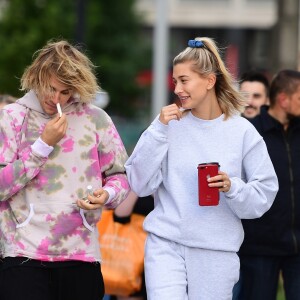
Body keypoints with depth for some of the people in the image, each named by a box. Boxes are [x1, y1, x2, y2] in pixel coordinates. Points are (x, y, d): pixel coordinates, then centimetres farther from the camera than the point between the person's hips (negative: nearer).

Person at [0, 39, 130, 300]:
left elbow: (120, 175, 13)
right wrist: (43, 145, -10)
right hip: (25, 256, -2)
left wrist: (107, 195, -10)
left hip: (82, 254, 2)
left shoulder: (95, 119, 6)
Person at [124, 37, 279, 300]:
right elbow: (140, 184, -2)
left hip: (217, 251, 0)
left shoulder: (242, 132, 0)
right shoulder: (171, 125, 1)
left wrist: (232, 188, -19)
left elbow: (264, 194, 1)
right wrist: (159, 129, -8)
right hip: (166, 246, 0)